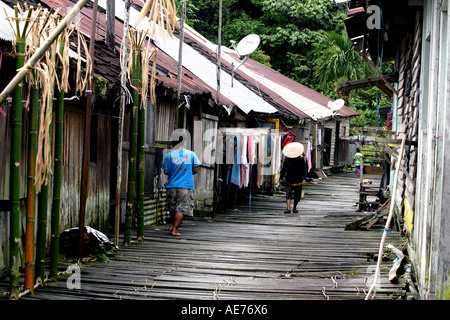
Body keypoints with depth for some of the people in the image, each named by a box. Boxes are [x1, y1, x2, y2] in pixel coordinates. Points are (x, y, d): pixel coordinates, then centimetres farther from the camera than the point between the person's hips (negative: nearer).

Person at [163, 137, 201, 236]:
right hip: (186, 186, -3)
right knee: (182, 209, -3)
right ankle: (175, 230, -10)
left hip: (172, 186, 3)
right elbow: (196, 170, 1)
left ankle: (174, 227, 32)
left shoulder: (169, 155, 1)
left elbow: (166, 172, 2)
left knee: (172, 208, 17)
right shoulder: (191, 154, -1)